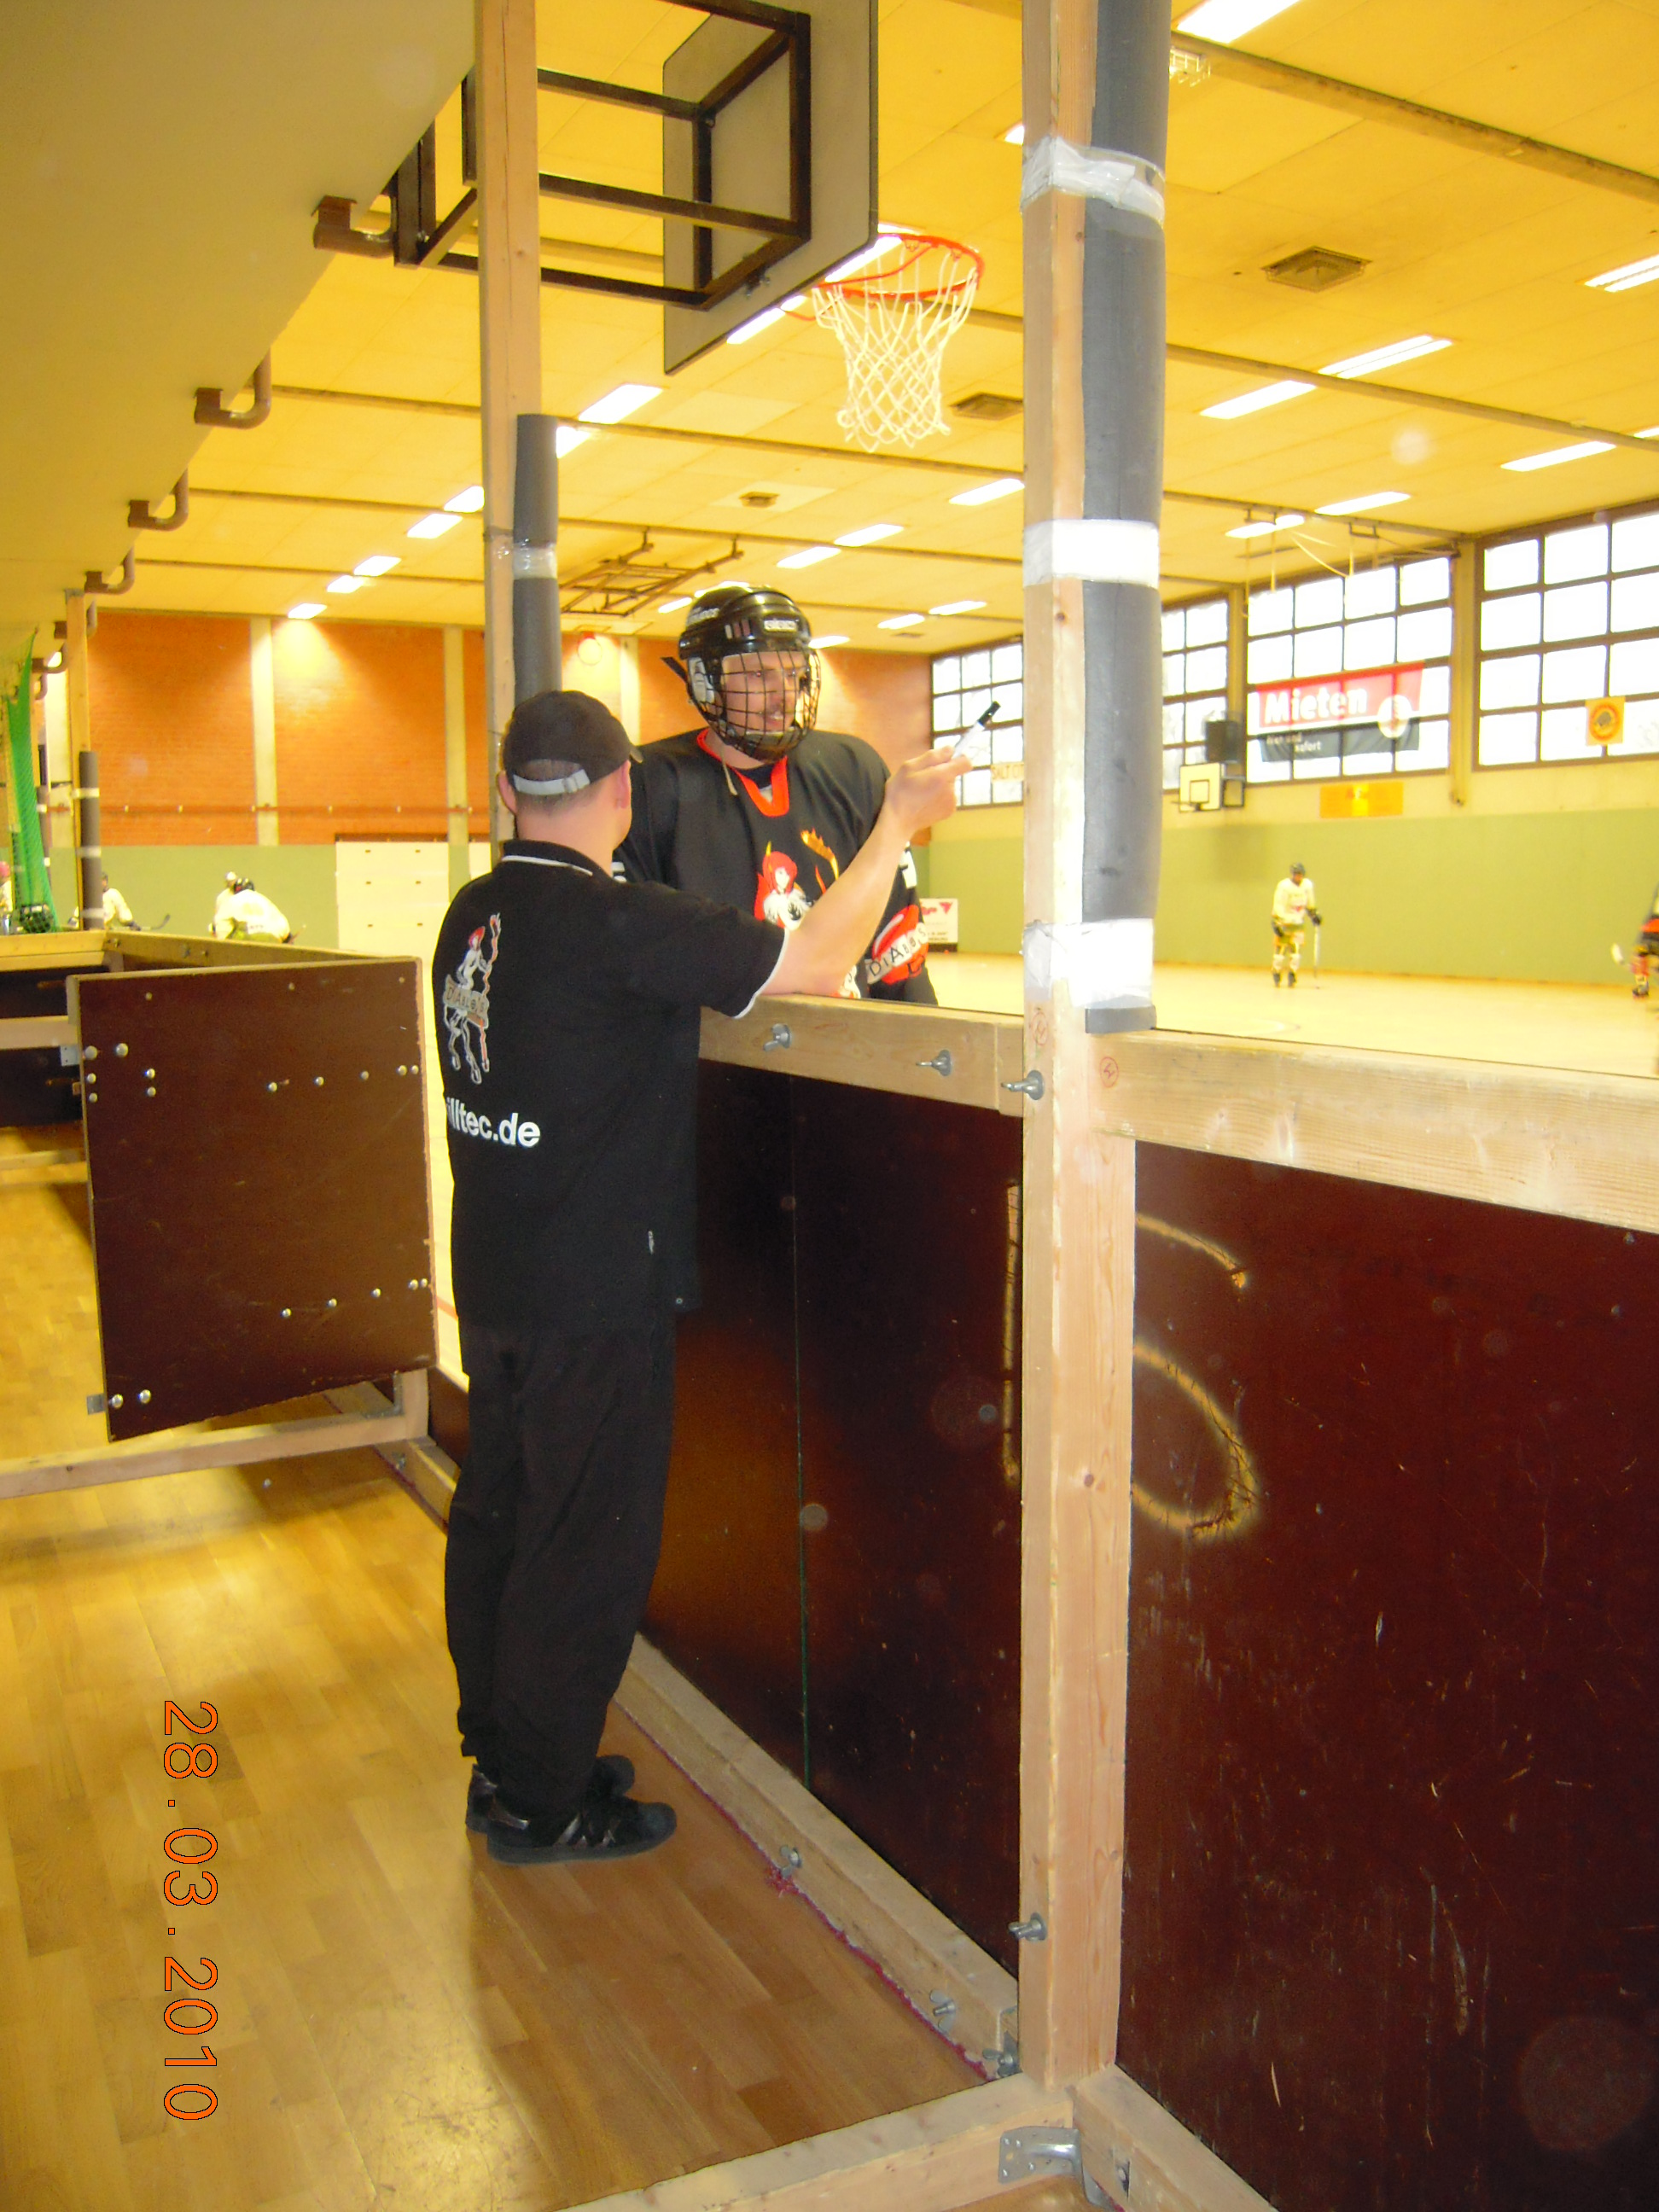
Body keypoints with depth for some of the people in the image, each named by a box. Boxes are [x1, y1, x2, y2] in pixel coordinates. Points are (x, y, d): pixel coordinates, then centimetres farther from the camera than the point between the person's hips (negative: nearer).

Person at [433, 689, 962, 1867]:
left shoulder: (474, 914, 4)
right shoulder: (615, 921, -21)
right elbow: (812, 964, -20)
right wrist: (900, 821, -7)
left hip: (496, 1280, 9)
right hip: (595, 1293, -9)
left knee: (498, 1512, 19)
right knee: (587, 1543, 5)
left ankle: (504, 1757, 36)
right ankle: (540, 1804, 20)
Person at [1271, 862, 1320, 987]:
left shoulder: (1308, 885, 0)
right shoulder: (1284, 886, -16)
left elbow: (1309, 903, 17)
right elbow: (1278, 907, -18)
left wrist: (1314, 914, 14)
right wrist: (1276, 924, -23)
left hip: (1299, 923, 4)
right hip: (1284, 921, -4)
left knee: (1296, 949, -6)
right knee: (1281, 949, -4)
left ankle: (1292, 976, 5)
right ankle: (1276, 976, 14)